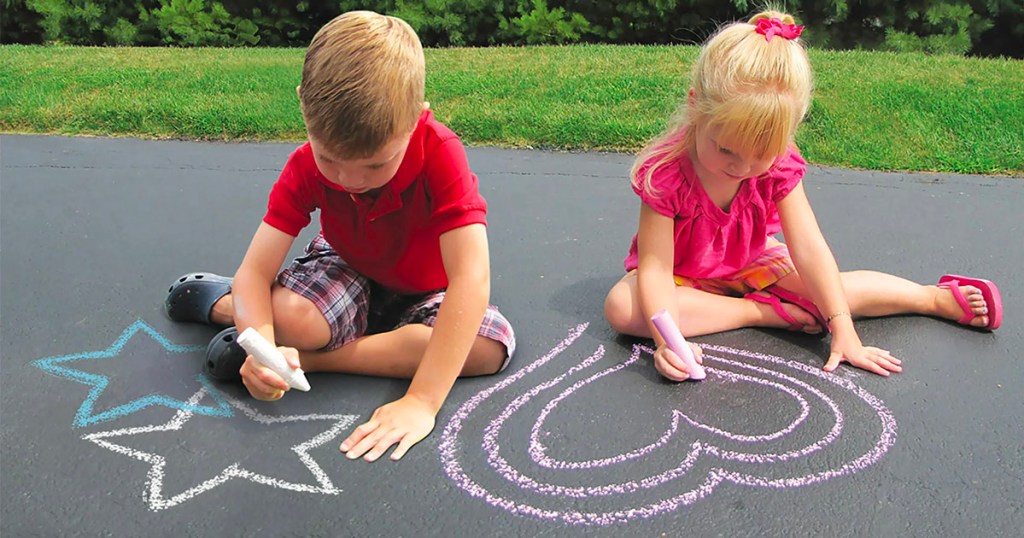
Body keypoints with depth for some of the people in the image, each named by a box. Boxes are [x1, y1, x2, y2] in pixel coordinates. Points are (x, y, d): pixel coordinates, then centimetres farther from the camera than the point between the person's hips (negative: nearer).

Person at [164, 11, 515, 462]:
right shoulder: (306, 167, -22)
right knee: (292, 316, -36)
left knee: (493, 344, -33)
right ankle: (222, 302, -1)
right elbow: (254, 271, -24)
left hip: (425, 289, 0)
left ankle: (310, 358, -26)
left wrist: (422, 401, -48)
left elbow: (471, 278, -42)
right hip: (348, 268, 0)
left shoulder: (440, 154, -34)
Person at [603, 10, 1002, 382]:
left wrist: (844, 332, -26)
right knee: (622, 308, -32)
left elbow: (809, 249, -22)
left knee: (837, 288, -13)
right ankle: (760, 312, -25)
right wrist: (667, 339, -50)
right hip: (683, 277, -2)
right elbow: (654, 267, -33)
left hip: (752, 265, 3)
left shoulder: (779, 166, -20)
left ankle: (940, 297, 15)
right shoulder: (665, 172, -32)